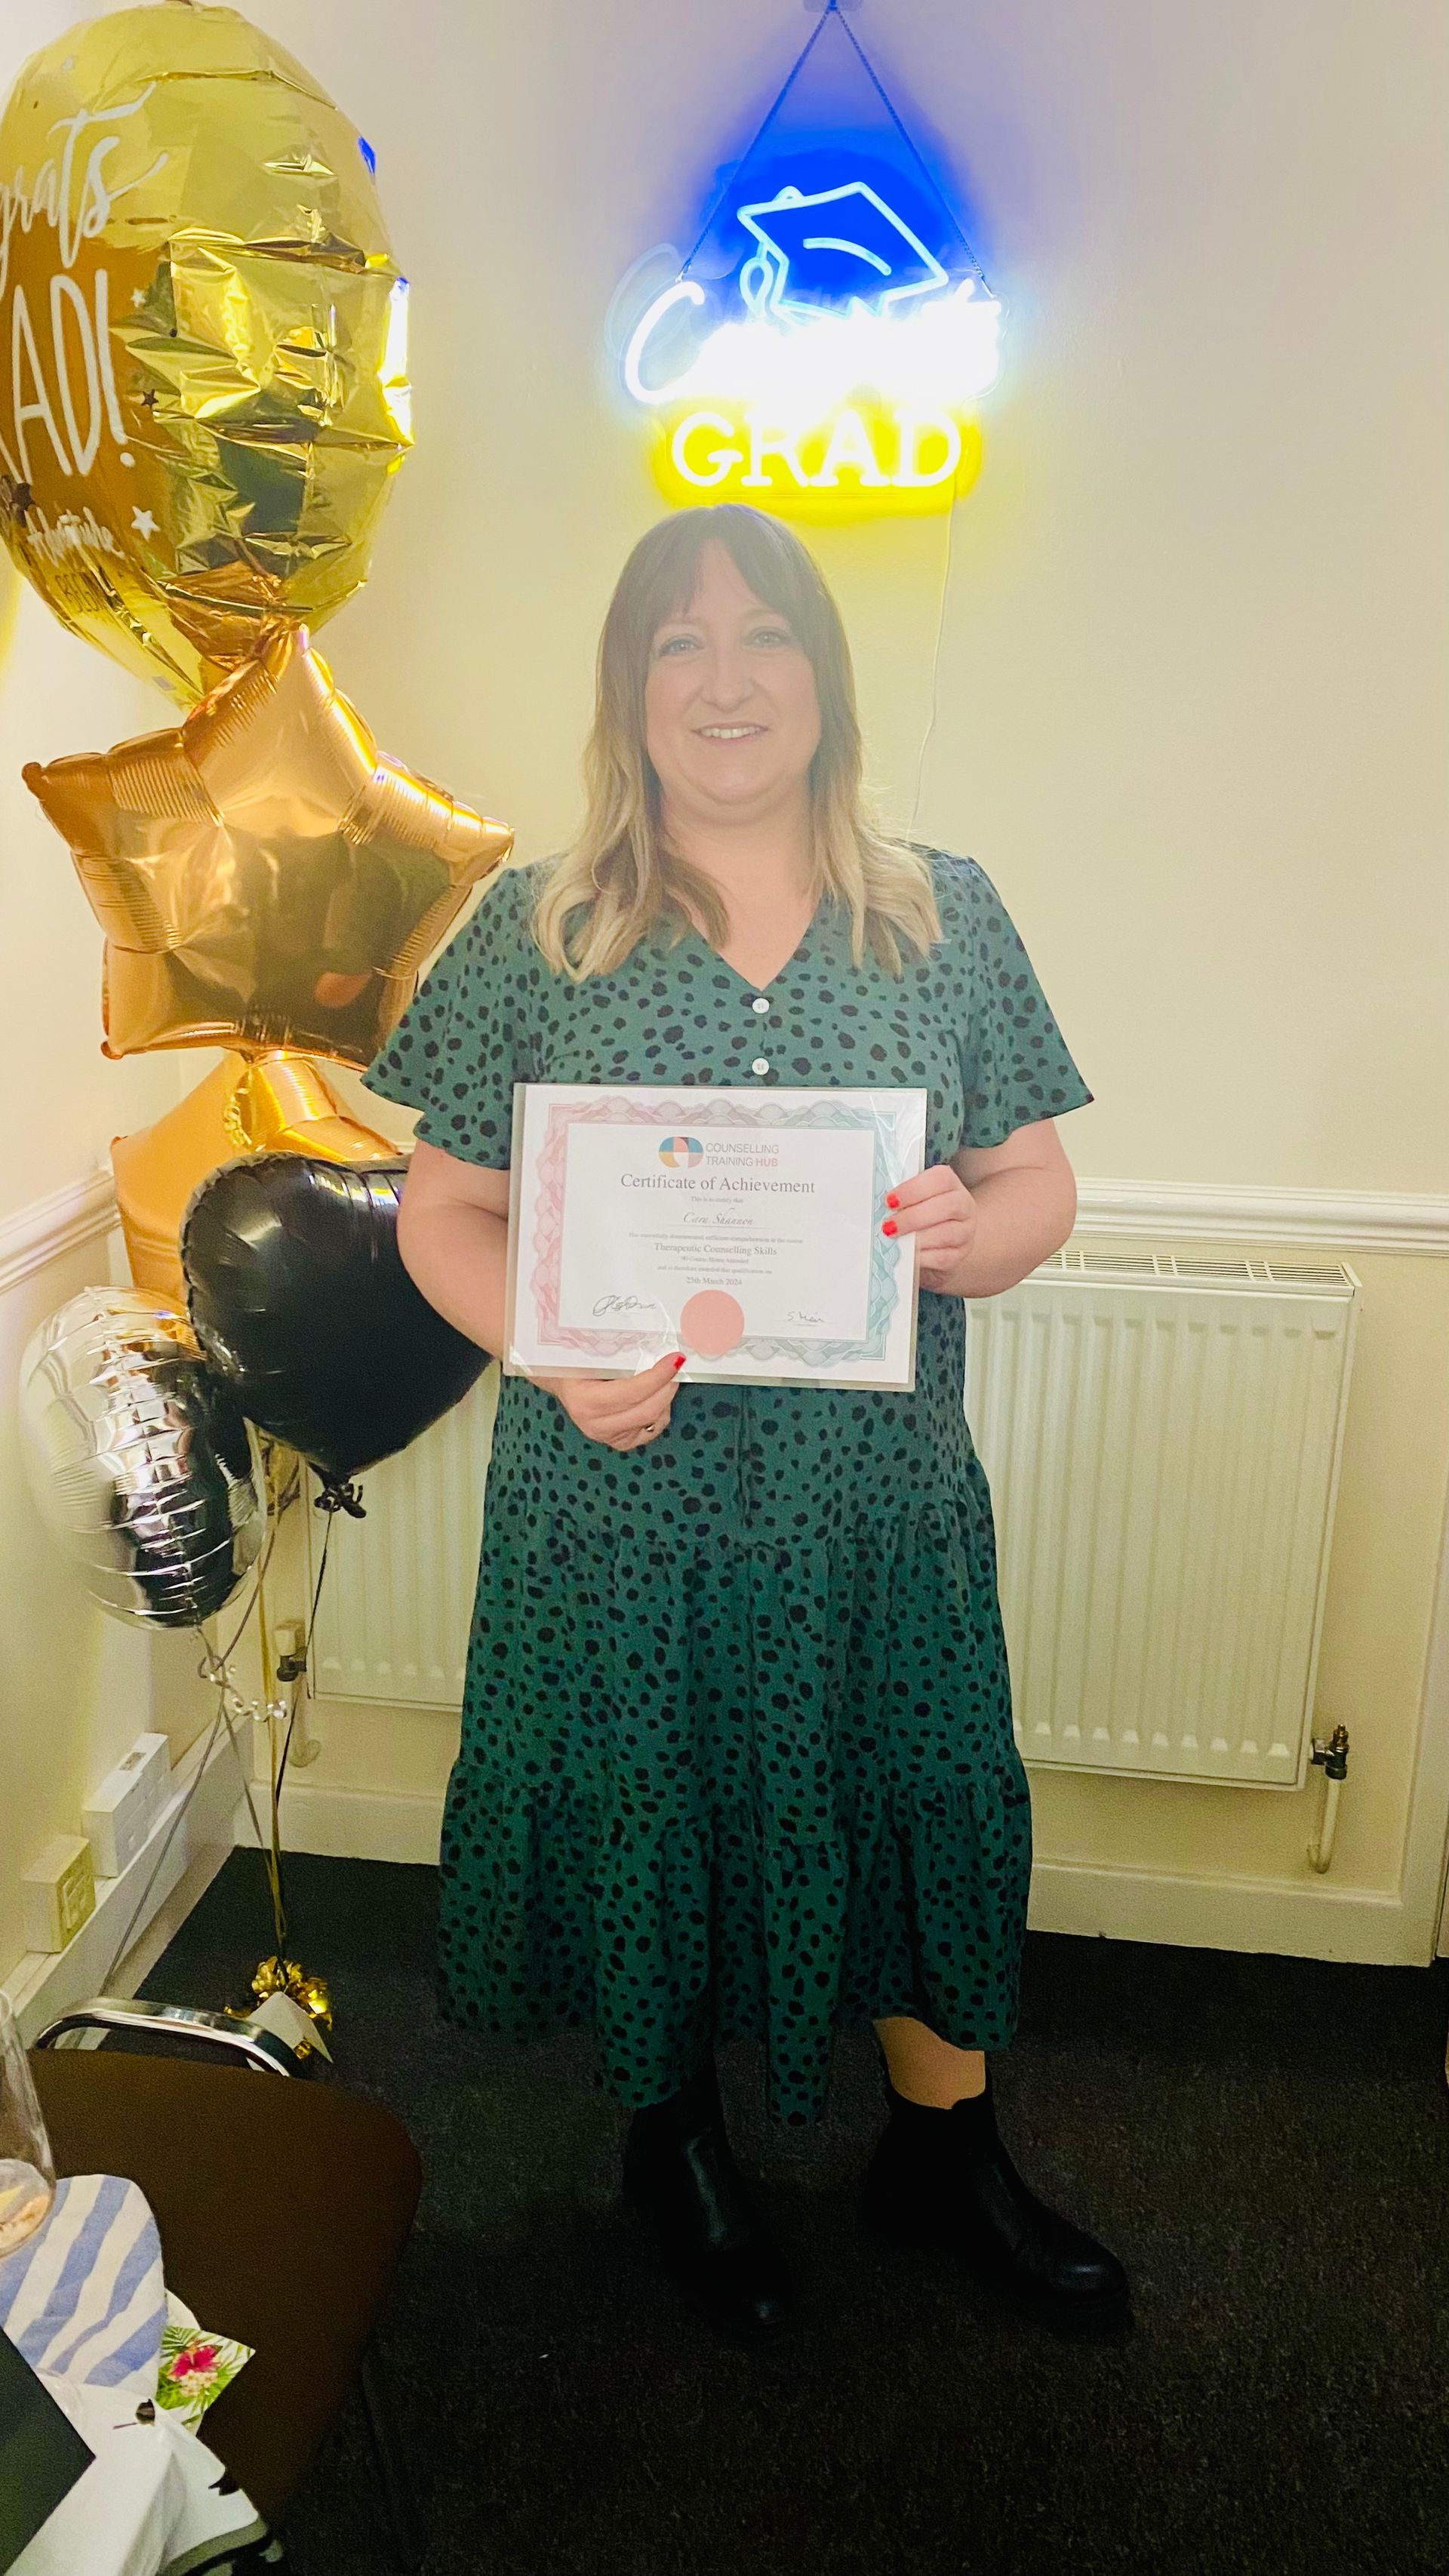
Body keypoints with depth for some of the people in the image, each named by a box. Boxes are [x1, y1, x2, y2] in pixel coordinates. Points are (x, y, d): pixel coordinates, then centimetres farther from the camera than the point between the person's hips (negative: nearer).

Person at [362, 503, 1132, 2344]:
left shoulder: (946, 916, 2)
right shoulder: (536, 931, -3)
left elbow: (1039, 1183, 4)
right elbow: (444, 1210, -1)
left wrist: (978, 1235, -19)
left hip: (878, 1493, 2)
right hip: (623, 1488, -1)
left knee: (922, 1798, 15)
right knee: (648, 1806, 15)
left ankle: (942, 2147, 43)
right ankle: (672, 2128, 45)